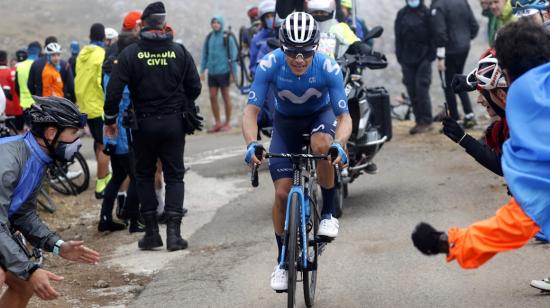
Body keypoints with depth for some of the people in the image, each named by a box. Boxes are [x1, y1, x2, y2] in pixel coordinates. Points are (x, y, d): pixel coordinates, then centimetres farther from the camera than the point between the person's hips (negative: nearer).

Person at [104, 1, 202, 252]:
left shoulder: (130, 54, -7)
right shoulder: (179, 52, -3)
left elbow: (114, 90, -10)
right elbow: (195, 87, 2)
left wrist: (110, 120, 4)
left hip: (144, 124, -1)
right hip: (174, 123, 1)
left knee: (144, 175, 14)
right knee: (174, 176, 8)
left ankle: (151, 232, 11)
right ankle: (173, 232, -3)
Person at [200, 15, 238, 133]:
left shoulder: (227, 38, -4)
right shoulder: (209, 37, 9)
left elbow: (233, 56, -4)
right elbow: (204, 54, 14)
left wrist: (234, 73, -6)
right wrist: (202, 71, 9)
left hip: (223, 71, -5)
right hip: (211, 72, 5)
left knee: (226, 97, 3)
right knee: (213, 97, 4)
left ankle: (228, 123, 11)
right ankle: (217, 123, 14)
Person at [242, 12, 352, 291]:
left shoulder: (328, 68, -31)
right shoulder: (270, 65, -30)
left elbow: (344, 116, -30)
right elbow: (251, 110, -30)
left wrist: (339, 143, -51)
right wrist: (252, 144, -49)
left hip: (320, 115, -1)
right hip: (286, 122, 1)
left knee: (322, 145, -37)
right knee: (282, 193, -7)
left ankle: (328, 213, -15)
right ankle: (282, 262, 11)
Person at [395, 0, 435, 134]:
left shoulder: (426, 13, -1)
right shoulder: (401, 14, 10)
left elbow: (432, 35, -3)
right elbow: (398, 37, 11)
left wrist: (431, 55, -10)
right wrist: (399, 57, 5)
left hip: (423, 58, -4)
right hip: (407, 59, 4)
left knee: (422, 88, -9)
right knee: (412, 91, 3)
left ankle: (426, 121, -3)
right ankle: (419, 121, 10)